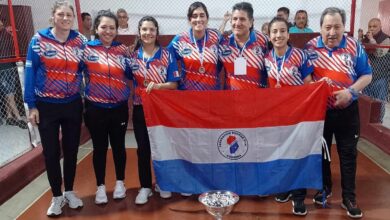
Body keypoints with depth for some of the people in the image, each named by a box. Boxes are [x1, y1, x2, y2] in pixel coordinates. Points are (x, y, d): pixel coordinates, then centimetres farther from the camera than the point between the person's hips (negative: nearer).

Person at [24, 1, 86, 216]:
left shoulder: (81, 41, 0)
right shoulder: (39, 40, -6)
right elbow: (30, 72, -6)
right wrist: (31, 105, -9)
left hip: (73, 105, 2)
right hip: (46, 106, -2)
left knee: (71, 150, 12)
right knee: (51, 152, 7)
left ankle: (69, 192, 30)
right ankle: (56, 196, 24)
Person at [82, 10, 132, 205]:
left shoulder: (123, 50, 3)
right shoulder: (86, 49, -3)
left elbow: (131, 74, 8)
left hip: (119, 107, 2)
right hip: (95, 108, -1)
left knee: (118, 145, 13)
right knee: (99, 147, 10)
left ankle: (120, 182, 31)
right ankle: (100, 186, 26)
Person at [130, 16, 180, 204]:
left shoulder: (166, 55, -3)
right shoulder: (133, 56, 3)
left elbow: (174, 84, -5)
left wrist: (157, 85, -23)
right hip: (140, 108, 1)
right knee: (143, 148, 6)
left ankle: (161, 183, 28)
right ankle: (145, 187, 20)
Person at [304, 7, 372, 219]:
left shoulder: (354, 47, -4)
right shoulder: (310, 47, -4)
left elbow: (366, 75, -1)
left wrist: (351, 92, -17)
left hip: (347, 110, 0)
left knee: (348, 153, 7)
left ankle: (349, 197, 20)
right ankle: (324, 187, 34)